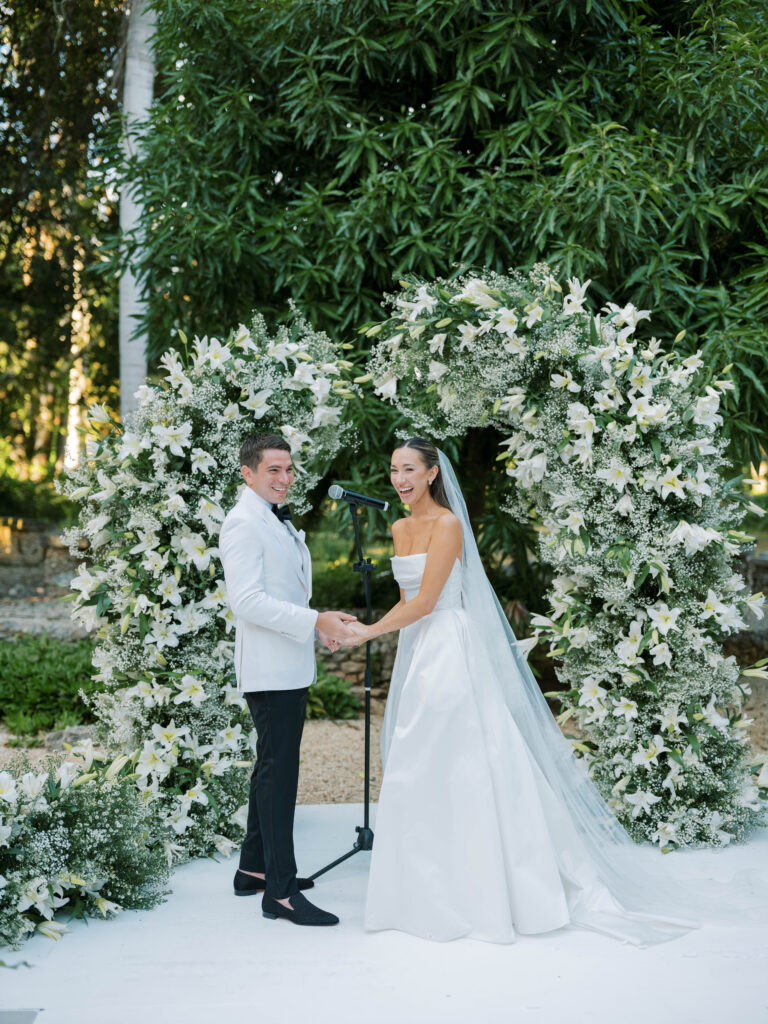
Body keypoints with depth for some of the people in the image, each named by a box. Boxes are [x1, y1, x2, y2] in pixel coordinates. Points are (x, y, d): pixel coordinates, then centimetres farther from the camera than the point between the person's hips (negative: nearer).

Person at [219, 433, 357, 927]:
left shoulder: (278, 520, 18)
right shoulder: (244, 523, -14)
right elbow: (247, 600, -23)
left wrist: (317, 623, 12)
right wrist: (314, 621, -25)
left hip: (290, 667, 10)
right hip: (270, 668, -10)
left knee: (273, 766, 16)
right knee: (279, 770, -8)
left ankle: (254, 869, 27)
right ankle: (280, 890, -4)